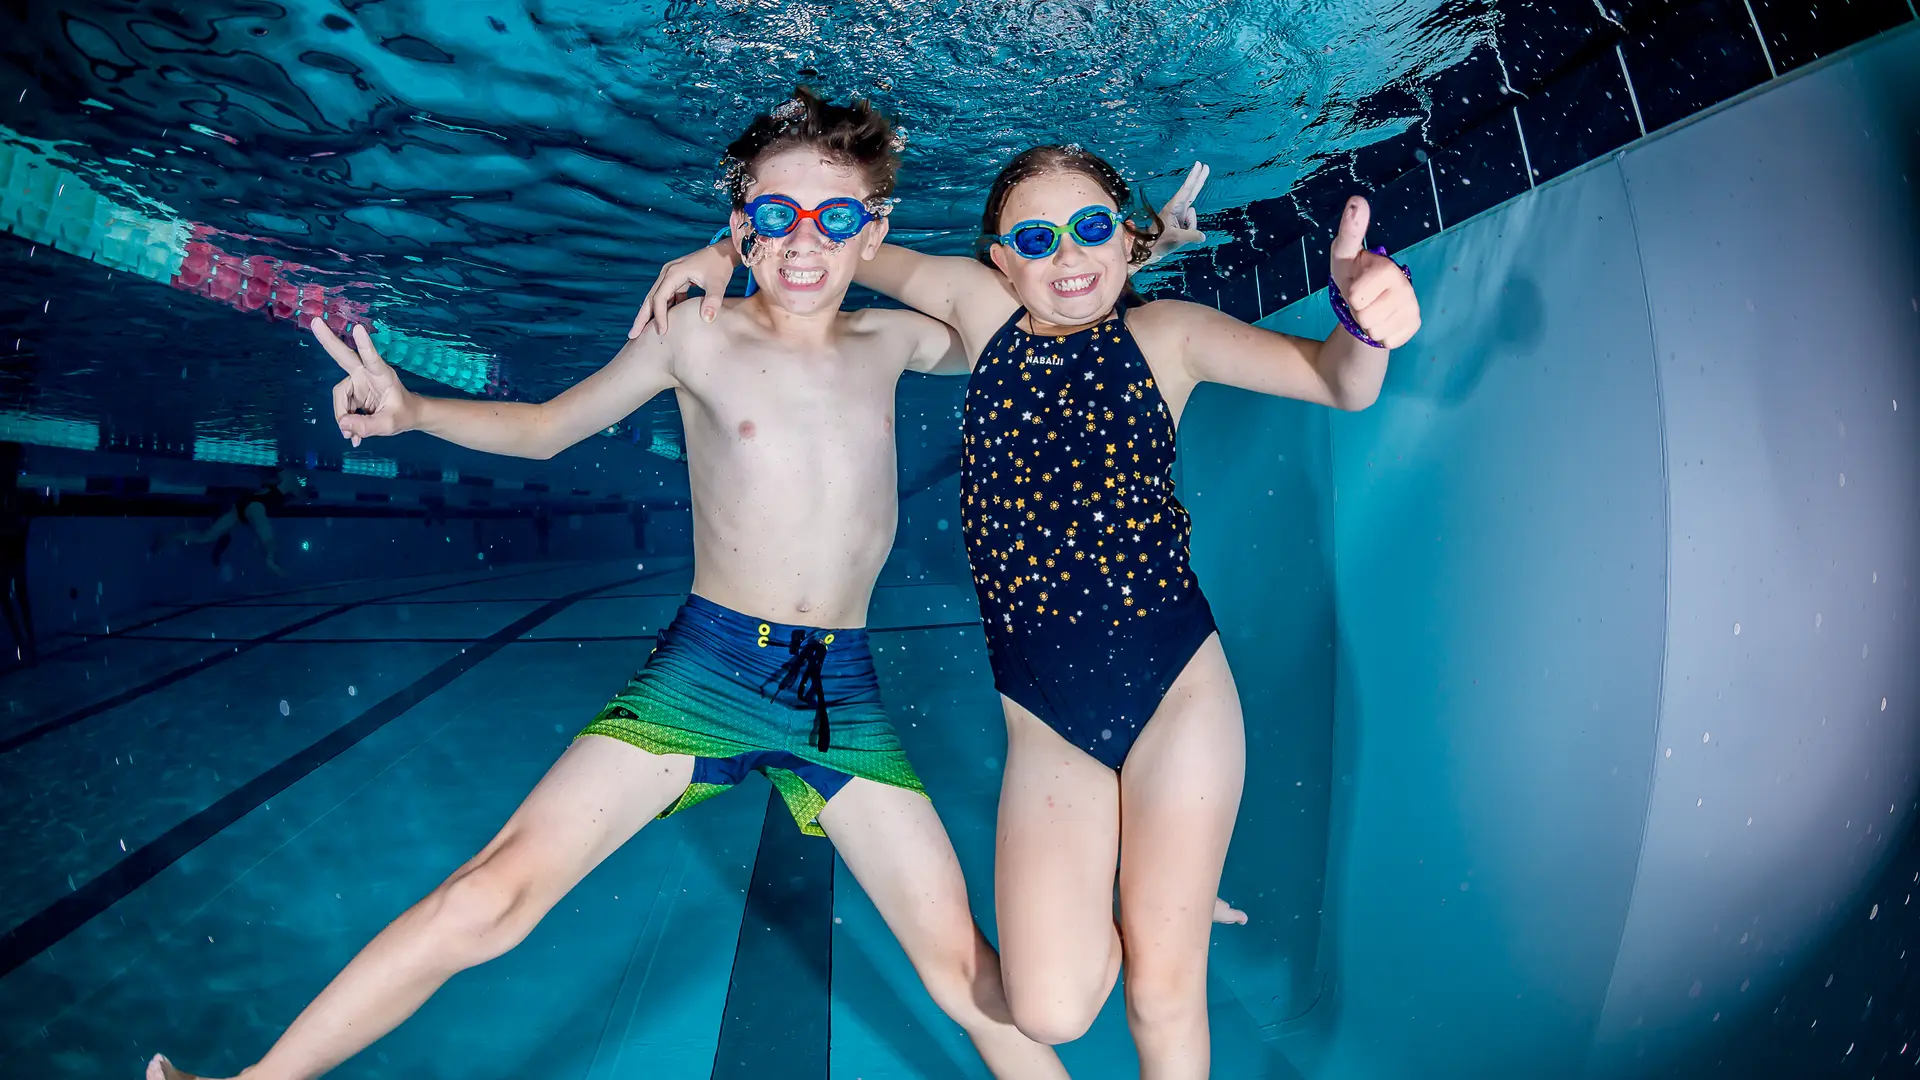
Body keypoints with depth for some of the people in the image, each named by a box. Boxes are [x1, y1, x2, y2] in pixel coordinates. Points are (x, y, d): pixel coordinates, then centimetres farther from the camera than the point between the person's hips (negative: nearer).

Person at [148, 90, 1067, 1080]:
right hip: (706, 666, -2)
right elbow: (545, 428, 10)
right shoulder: (697, 333, 1)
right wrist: (411, 410, -6)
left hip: (845, 690, 2)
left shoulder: (890, 340, 8)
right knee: (493, 896, -9)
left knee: (959, 960, 6)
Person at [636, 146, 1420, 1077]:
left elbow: (1337, 382, -8)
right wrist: (729, 249, 5)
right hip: (1046, 718, 1)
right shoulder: (982, 308, 5)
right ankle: (1101, 893, 27)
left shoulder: (1164, 333, 1)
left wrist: (1365, 320, -30)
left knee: (1164, 986, 7)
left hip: (1176, 689, -1)